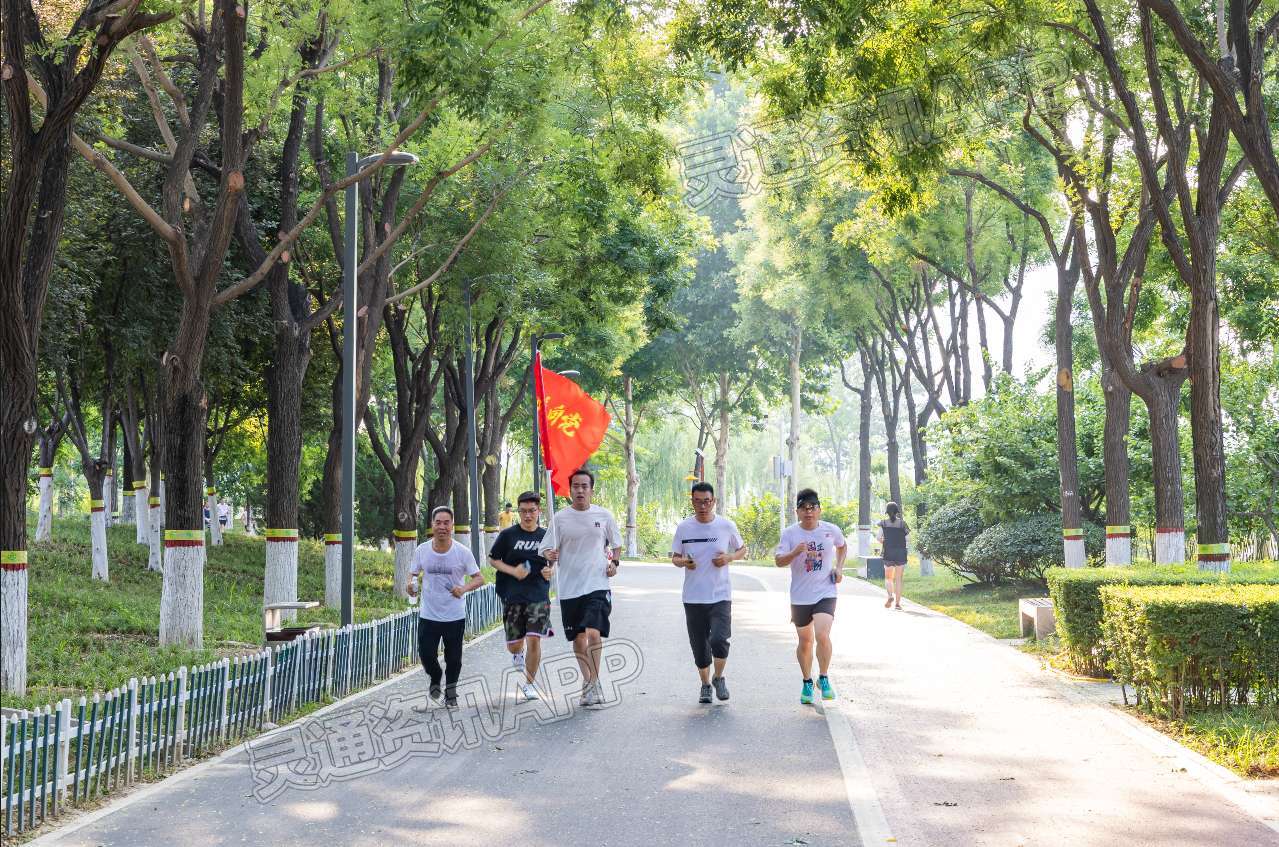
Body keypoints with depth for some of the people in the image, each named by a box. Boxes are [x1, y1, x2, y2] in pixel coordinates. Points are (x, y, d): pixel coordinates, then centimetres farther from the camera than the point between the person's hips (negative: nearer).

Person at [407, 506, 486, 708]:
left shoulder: (462, 552, -9)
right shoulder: (422, 551, -4)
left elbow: (479, 578, -5)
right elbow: (413, 574, 9)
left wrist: (464, 588, -26)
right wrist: (411, 584, -15)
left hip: (455, 616, -1)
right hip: (428, 615, 1)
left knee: (453, 658, 7)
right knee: (426, 655, -1)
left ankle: (450, 693, 31)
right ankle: (435, 679, 33)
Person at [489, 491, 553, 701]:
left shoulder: (546, 536, 7)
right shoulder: (508, 535, -1)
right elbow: (493, 559, 2)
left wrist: (550, 570, -2)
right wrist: (513, 571, -12)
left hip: (539, 596, 1)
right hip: (512, 597, -1)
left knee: (534, 640, -10)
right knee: (514, 643, 3)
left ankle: (529, 683, 7)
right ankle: (519, 652, 42)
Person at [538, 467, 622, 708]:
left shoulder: (604, 516, 2)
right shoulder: (560, 518, 1)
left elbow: (616, 544, 16)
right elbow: (545, 550, 2)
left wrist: (614, 562, -2)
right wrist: (549, 556, -21)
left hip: (597, 586, -2)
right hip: (569, 588, 2)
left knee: (594, 634, -18)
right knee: (578, 638, 11)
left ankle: (594, 682, -9)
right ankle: (588, 682, 27)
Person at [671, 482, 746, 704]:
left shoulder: (727, 526, -1)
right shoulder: (684, 528, 1)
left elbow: (742, 550, 12)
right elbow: (675, 557, 9)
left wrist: (729, 557, -9)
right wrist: (683, 562, -14)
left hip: (720, 595, -2)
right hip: (693, 597, 2)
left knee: (719, 640, -16)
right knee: (699, 645, 6)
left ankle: (718, 678, 11)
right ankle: (705, 685, 27)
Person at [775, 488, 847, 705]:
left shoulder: (831, 530, -2)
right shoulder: (790, 533, -5)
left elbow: (842, 546, 20)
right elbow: (779, 561, -13)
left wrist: (839, 567, 5)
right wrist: (796, 552, -30)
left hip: (826, 593, -1)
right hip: (800, 596, 1)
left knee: (822, 635, -21)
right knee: (805, 641, 12)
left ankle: (823, 678, -1)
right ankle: (807, 682, 32)